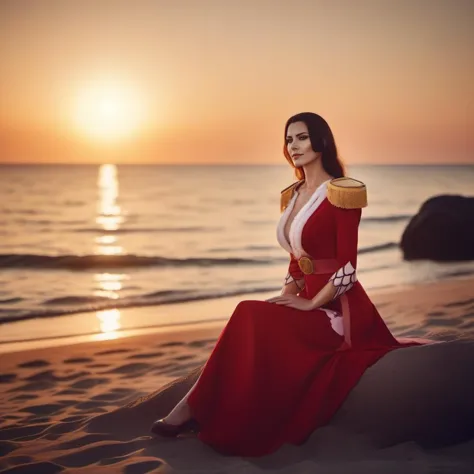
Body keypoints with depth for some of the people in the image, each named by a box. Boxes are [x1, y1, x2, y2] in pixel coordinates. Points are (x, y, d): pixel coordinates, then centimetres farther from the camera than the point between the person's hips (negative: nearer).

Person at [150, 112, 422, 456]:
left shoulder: (339, 192, -12)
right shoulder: (293, 196, 13)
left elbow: (347, 266, -16)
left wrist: (310, 304, -17)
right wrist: (286, 296, 1)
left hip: (341, 311, -8)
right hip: (312, 304, 9)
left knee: (252, 320, -24)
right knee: (255, 323, -15)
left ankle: (197, 409, -16)